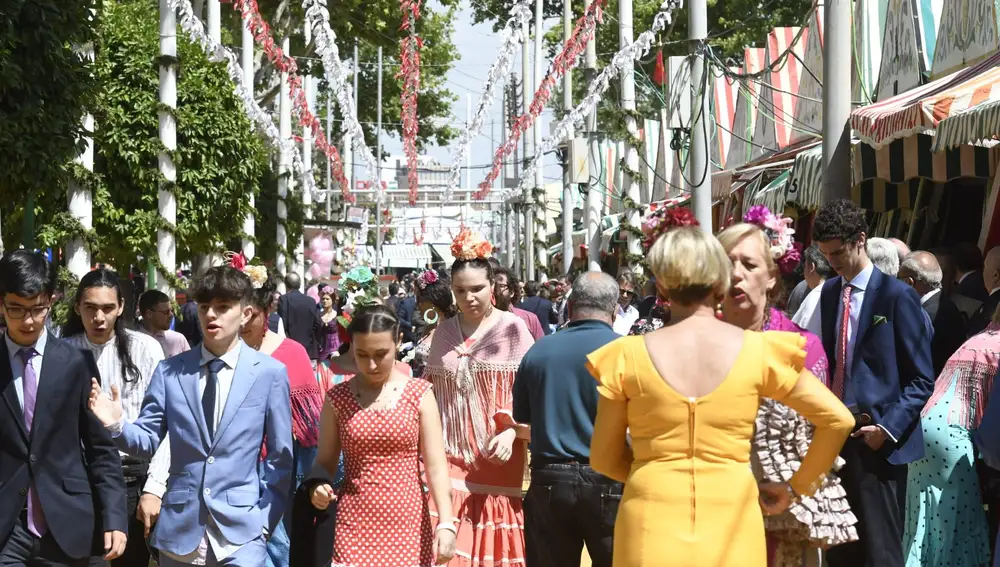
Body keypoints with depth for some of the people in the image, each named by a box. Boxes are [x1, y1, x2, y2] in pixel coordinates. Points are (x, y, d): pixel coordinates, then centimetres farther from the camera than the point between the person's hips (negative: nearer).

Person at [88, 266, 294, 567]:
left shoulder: (270, 373, 1)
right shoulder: (170, 371, 5)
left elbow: (280, 457, 3)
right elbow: (148, 440, 5)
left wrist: (265, 520, -3)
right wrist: (116, 425, -15)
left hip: (240, 530, -2)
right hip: (179, 529, 2)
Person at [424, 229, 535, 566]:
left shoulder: (512, 329, -2)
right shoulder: (444, 331, 10)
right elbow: (430, 391, 15)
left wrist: (512, 432, -16)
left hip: (496, 460, -2)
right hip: (449, 459, 3)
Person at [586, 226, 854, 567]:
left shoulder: (628, 356, -2)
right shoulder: (758, 350, -1)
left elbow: (604, 459, 5)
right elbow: (839, 420, 4)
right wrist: (796, 487, 14)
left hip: (652, 536, 0)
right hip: (730, 535, 0)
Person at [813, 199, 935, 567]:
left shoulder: (897, 295, -9)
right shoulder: (830, 292, 12)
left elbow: (921, 380, -7)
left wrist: (888, 428, -16)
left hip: (876, 442, -7)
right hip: (835, 437, 7)